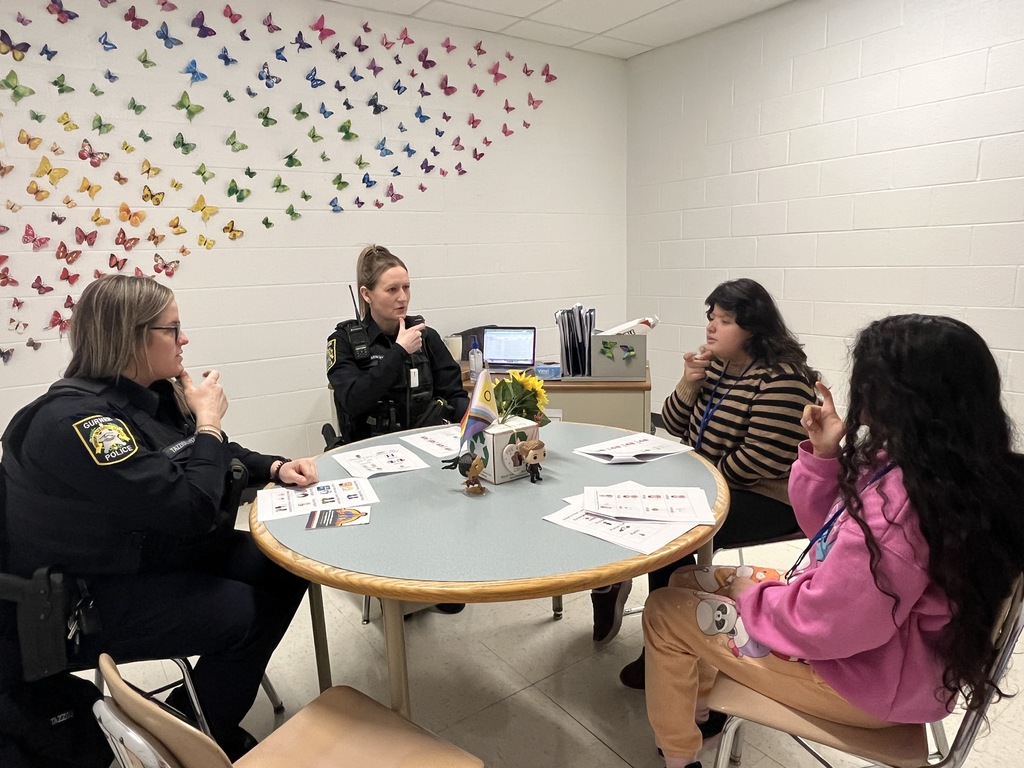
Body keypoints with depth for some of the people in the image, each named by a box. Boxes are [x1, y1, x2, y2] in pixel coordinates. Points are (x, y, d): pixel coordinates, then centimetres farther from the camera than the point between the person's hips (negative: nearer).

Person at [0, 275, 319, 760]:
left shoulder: (152, 394, 2)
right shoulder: (76, 419, -28)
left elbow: (216, 458, 13)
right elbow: (193, 508, -33)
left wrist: (276, 468, -6)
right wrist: (208, 421, -20)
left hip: (152, 551, 9)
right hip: (86, 599, -9)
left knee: (285, 569, -1)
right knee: (246, 612, -18)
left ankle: (200, 710, 17)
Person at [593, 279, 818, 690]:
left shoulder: (781, 379, -20)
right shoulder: (716, 365, 6)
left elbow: (760, 461, -26)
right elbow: (675, 426, 8)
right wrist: (688, 383, -9)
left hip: (765, 499, -8)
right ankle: (610, 586, 19)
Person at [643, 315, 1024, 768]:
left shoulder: (900, 499, -35)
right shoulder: (940, 472, -3)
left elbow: (822, 622, -30)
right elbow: (834, 533, 8)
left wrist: (753, 596, -11)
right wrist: (825, 455, -6)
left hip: (865, 678, -9)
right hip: (883, 642, 9)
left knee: (665, 612, 0)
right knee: (687, 582, 15)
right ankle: (699, 709, 37)